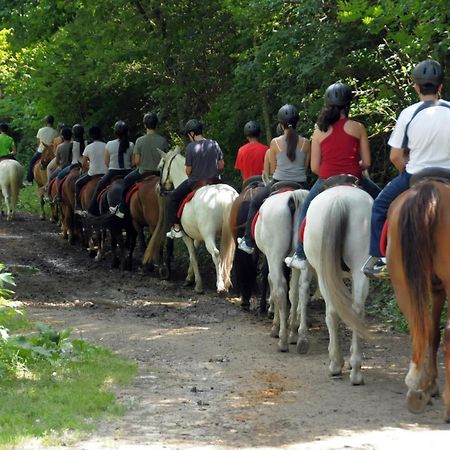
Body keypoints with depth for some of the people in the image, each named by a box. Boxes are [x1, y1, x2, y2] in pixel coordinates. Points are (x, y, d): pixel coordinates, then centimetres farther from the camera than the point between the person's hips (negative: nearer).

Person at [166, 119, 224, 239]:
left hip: (195, 183, -4)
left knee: (173, 198, 16)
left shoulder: (191, 147, -17)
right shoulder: (214, 144, -5)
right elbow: (221, 165, 1)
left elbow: (188, 170, -12)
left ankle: (176, 228, 14)